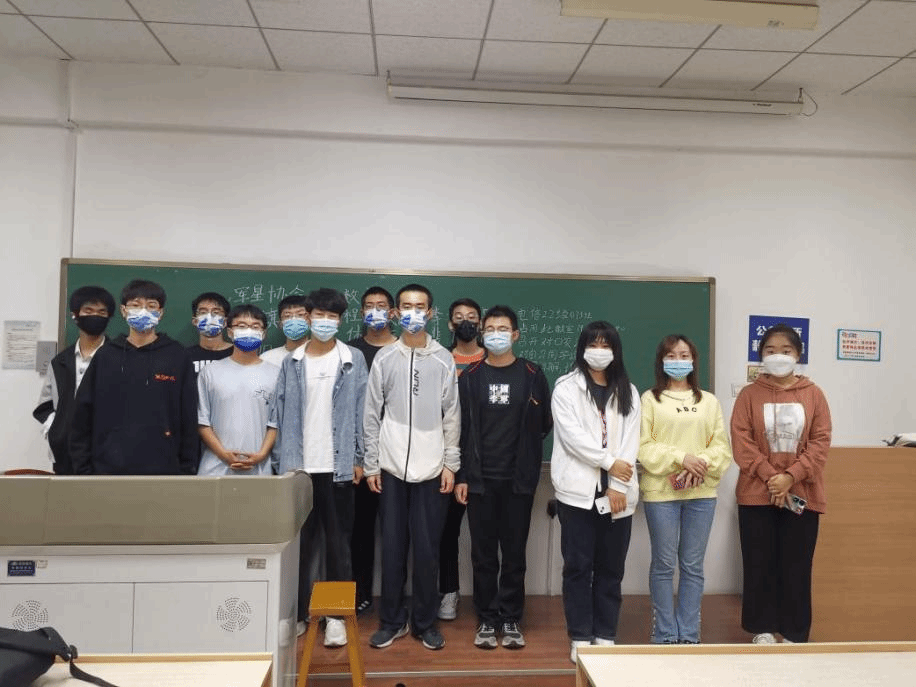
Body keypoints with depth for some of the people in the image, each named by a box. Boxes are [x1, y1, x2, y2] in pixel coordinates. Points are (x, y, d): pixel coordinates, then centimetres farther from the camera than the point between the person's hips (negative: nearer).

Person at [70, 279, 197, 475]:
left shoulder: (178, 357, 3)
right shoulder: (105, 356, 7)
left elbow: (189, 420, 2)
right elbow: (83, 417, 8)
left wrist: (187, 470, -2)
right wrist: (84, 469, 2)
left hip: (163, 470, -1)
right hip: (108, 468, 1)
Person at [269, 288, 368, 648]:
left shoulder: (354, 360, 2)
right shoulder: (291, 362, 6)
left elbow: (361, 412, 1)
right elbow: (279, 414, 5)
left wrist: (358, 458, -3)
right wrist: (279, 462, 0)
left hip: (337, 466, -1)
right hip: (297, 466, 2)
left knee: (337, 541, 6)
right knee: (299, 541, 8)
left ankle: (336, 614, 16)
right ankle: (296, 612, 21)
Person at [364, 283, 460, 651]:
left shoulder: (444, 359, 2)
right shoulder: (384, 358, 3)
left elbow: (452, 416, 2)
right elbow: (372, 415, 4)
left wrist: (451, 464, -2)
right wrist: (371, 464, 1)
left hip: (431, 468, -1)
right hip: (391, 468, 1)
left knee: (427, 549, 5)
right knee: (392, 547, 8)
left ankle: (425, 621, 21)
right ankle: (392, 620, 23)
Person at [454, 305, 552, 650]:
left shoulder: (532, 375, 2)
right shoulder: (470, 376, 3)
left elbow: (545, 424, 6)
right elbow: (460, 428, 2)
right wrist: (461, 476, -3)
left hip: (518, 479, 0)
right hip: (479, 479, 0)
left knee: (514, 553, 8)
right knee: (483, 554, 7)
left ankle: (511, 620, 21)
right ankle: (486, 620, 20)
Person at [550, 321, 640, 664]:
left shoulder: (628, 392, 12)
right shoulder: (566, 387, 1)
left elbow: (631, 439, 2)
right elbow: (572, 435, -9)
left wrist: (618, 485, -8)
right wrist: (610, 463, -13)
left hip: (617, 491, 3)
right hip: (578, 490, -3)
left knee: (611, 568, 9)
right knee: (578, 566, 2)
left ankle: (605, 636, 21)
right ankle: (580, 637, 13)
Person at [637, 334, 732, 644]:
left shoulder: (709, 401, 11)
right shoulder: (650, 399, 2)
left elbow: (722, 447, 5)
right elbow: (643, 446, -6)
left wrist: (701, 464, -13)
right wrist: (680, 458, -16)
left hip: (701, 493, 3)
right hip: (660, 492, -3)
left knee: (693, 565, 9)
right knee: (664, 564, 5)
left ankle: (688, 635, 20)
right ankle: (665, 635, 16)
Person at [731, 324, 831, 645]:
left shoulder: (813, 394, 5)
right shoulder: (749, 394, 2)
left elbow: (821, 442, -2)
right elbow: (741, 442, -5)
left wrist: (791, 476, -14)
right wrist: (770, 477, -15)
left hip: (802, 494, 1)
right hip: (757, 494, 0)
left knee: (796, 566, 5)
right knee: (760, 564, 4)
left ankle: (794, 634, 18)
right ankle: (763, 630, 17)